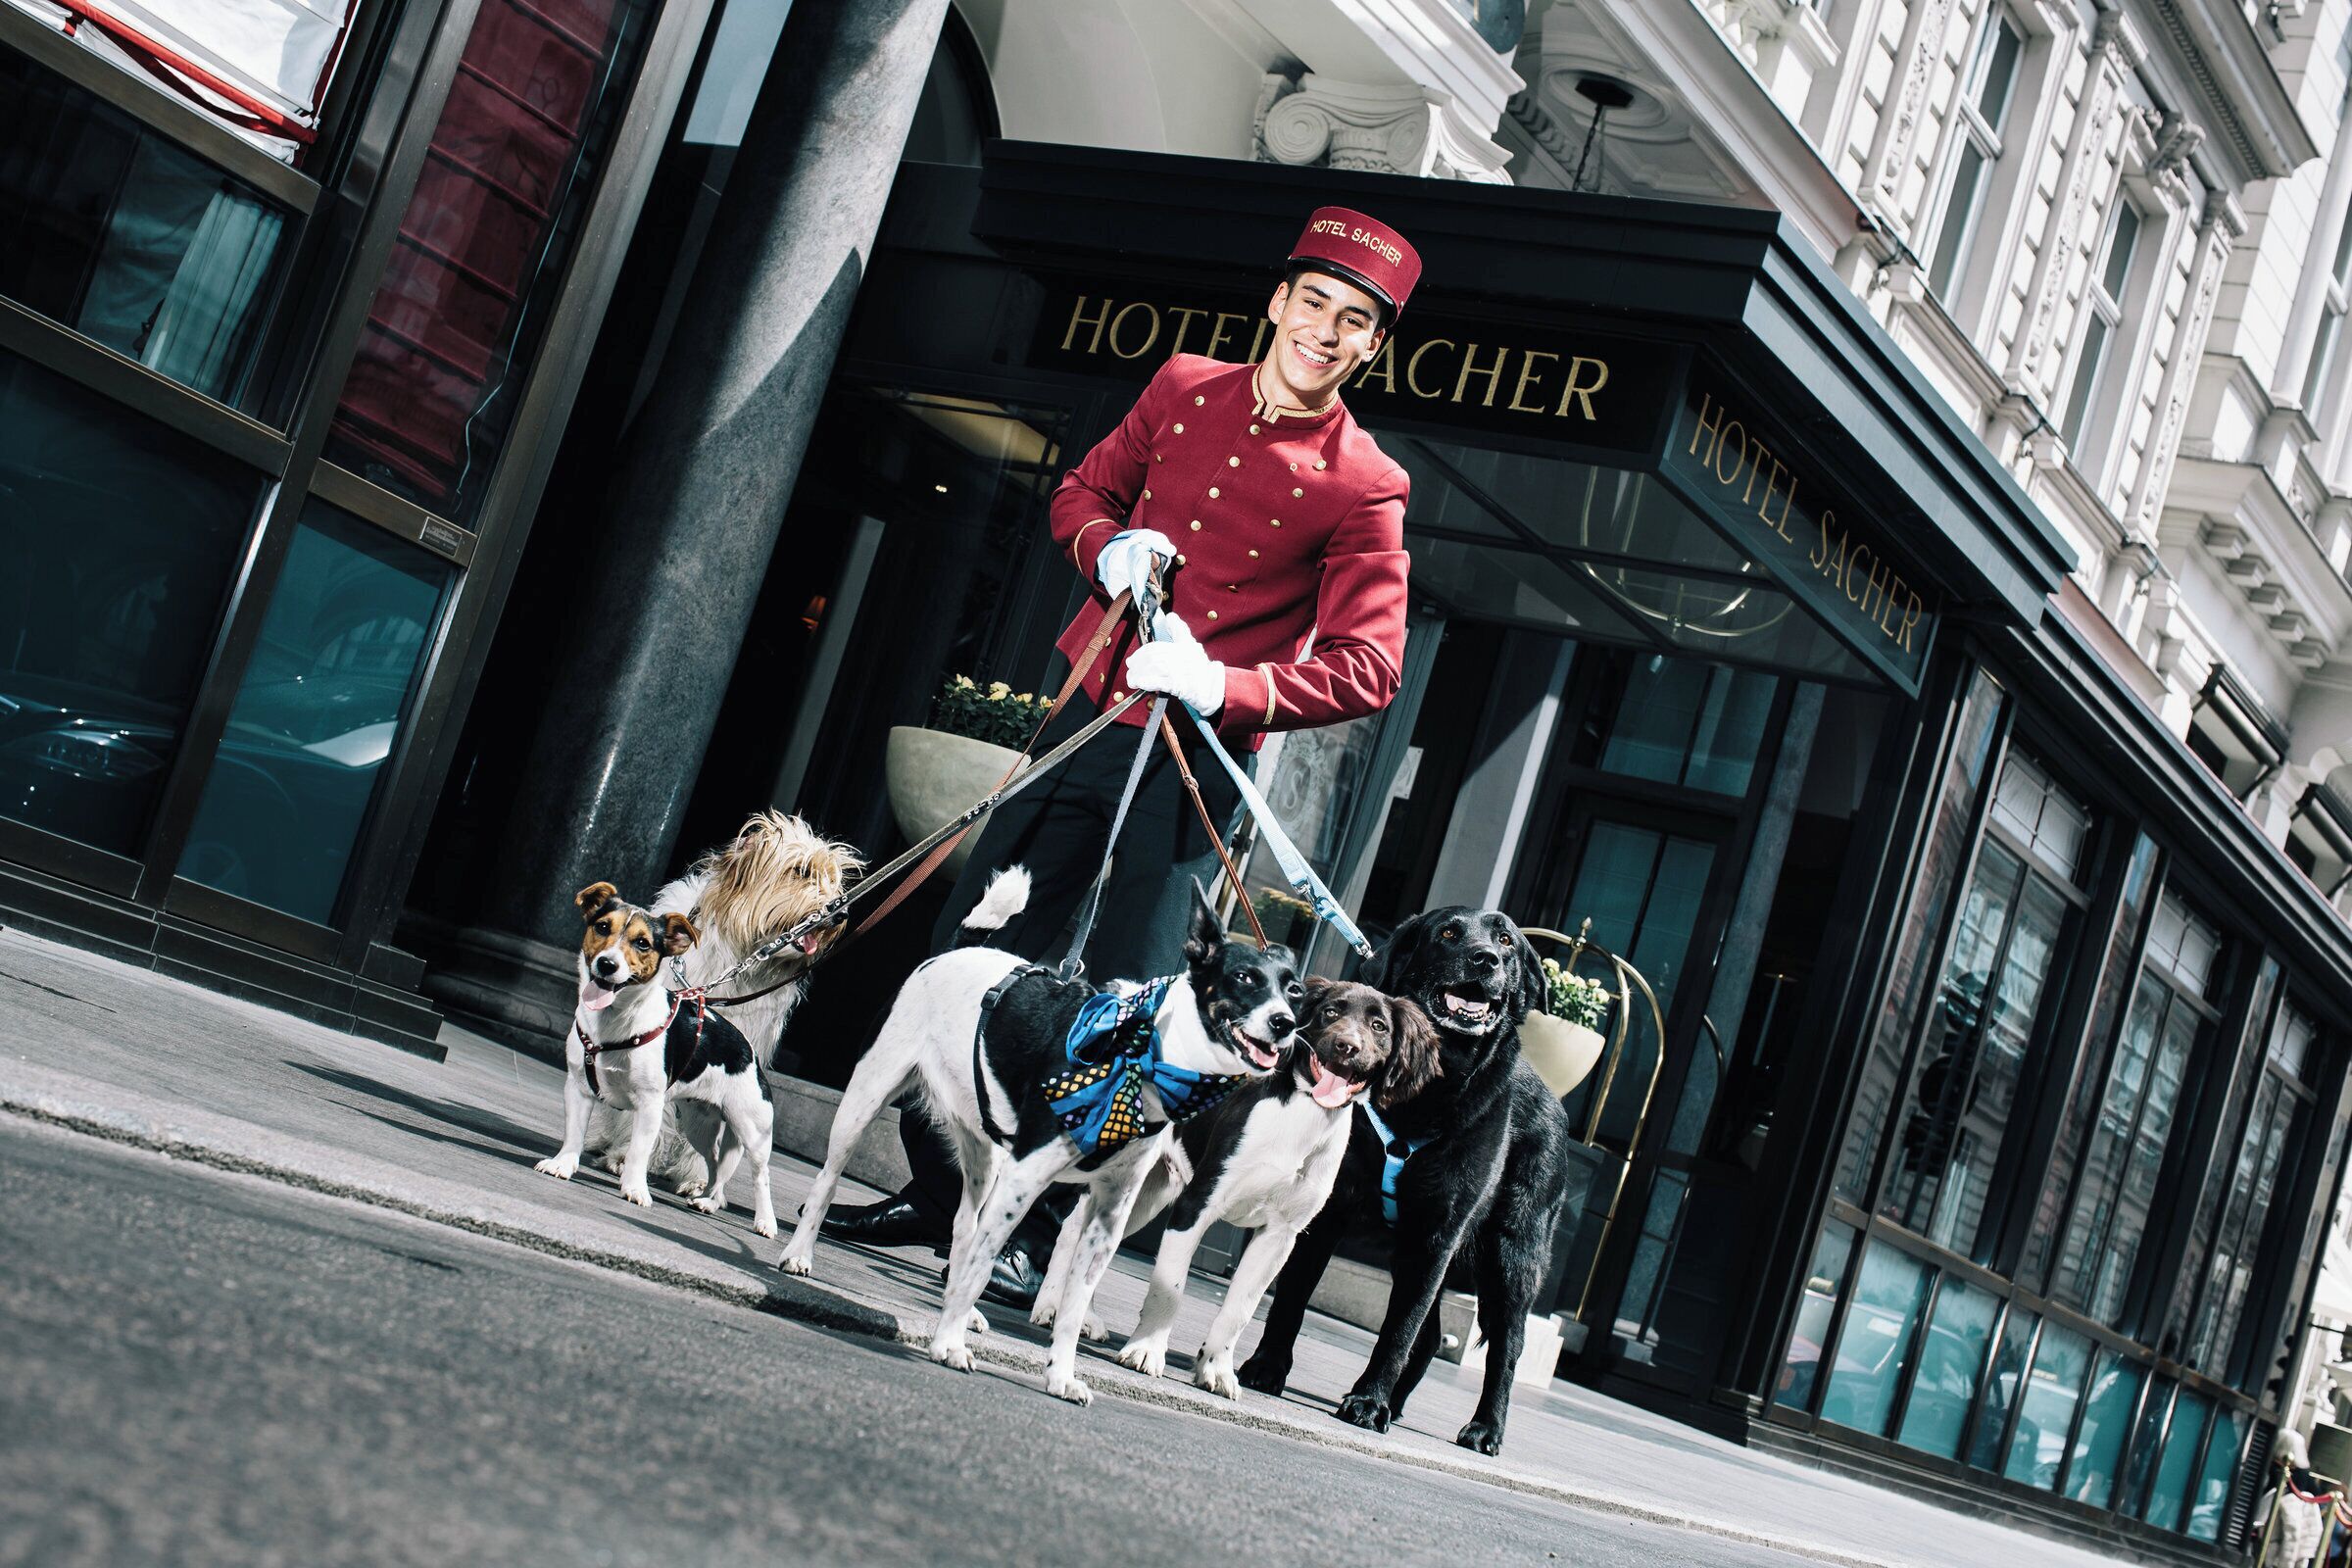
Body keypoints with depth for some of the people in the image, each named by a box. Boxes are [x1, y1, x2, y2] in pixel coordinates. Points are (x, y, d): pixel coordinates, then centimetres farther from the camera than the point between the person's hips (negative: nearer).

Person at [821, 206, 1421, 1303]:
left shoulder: (1362, 489, -8)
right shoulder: (1183, 389, 6)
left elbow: (1369, 667, -13)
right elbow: (1085, 490, 21)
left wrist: (1226, 687, -26)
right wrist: (1108, 546, -2)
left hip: (1195, 758, -5)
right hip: (1087, 714, 5)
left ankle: (1041, 1236, 7)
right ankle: (933, 1194, 22)